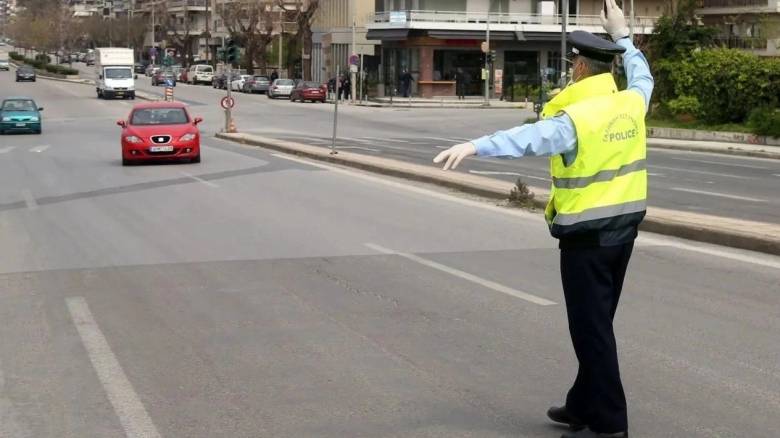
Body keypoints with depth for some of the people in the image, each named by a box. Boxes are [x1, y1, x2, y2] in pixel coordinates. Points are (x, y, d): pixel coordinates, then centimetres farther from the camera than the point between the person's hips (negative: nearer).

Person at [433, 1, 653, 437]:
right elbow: (643, 75, 27)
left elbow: (528, 138, -36)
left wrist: (474, 146, -46)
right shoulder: (632, 103, 3)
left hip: (587, 235, -8)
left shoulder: (576, 117, -19)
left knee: (591, 328, -1)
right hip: (624, 228, 8)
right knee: (597, 322, 17)